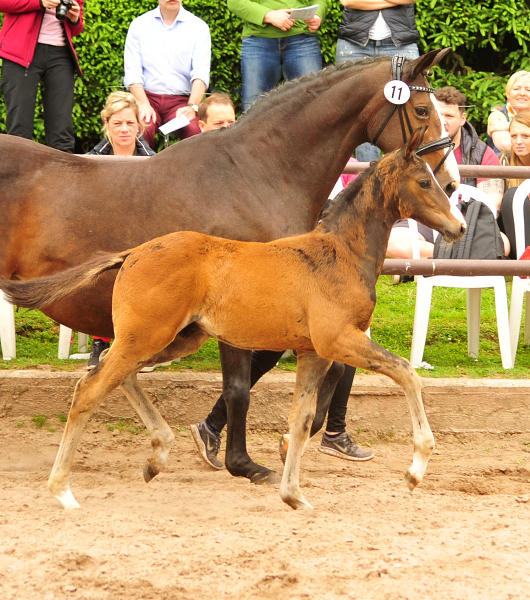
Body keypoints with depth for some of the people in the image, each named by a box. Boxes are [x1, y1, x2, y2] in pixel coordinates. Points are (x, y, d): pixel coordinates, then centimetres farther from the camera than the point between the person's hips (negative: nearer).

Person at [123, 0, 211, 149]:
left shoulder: (198, 27, 7)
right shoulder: (139, 25, 10)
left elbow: (201, 74, -4)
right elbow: (132, 72, 2)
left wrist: (192, 107, -21)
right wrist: (144, 105, -15)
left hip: (181, 100, 0)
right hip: (147, 96, 0)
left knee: (195, 129, -32)